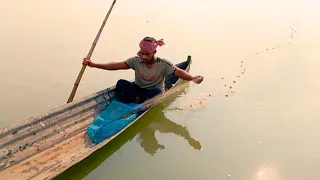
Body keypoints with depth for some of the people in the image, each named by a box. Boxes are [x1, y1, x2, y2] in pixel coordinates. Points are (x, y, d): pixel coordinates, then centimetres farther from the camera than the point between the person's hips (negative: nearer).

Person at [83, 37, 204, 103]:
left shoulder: (163, 64, -16)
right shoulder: (136, 61, -9)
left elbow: (179, 72, -26)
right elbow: (116, 65, -12)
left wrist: (192, 78, -48)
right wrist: (94, 65, -19)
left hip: (154, 93, -2)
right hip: (138, 90, 2)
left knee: (157, 92, -38)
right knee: (121, 84, -25)